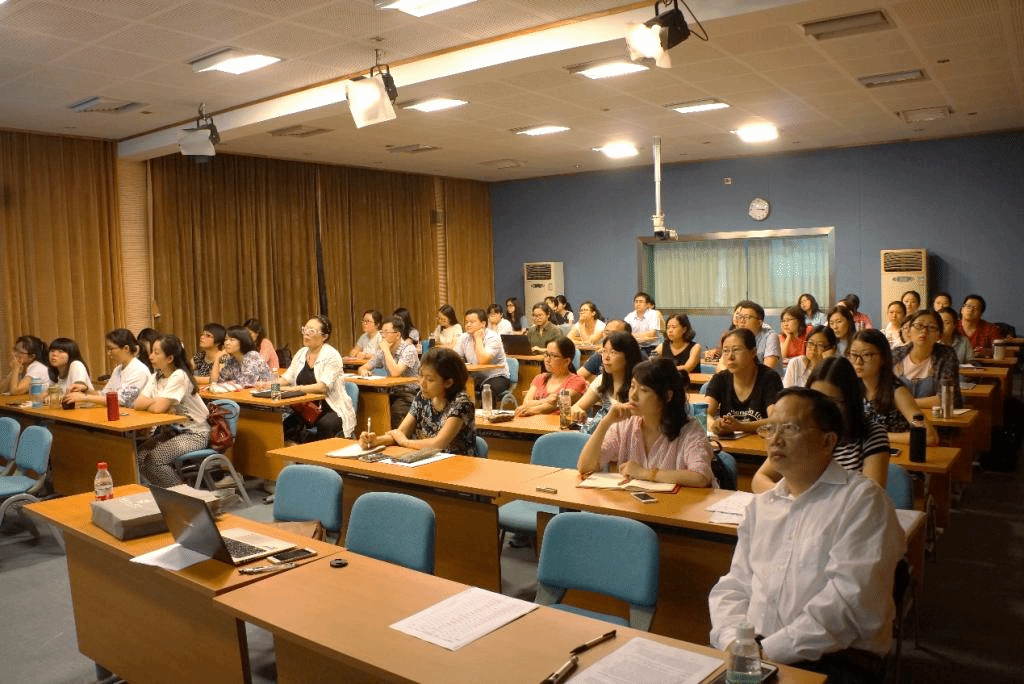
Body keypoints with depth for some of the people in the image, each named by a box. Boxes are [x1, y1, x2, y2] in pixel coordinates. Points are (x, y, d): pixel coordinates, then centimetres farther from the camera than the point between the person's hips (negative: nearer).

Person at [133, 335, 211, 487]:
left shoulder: (179, 376, -19)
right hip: (171, 431, 8)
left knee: (154, 458, -23)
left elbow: (158, 408, -26)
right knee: (139, 455, -11)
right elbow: (137, 404, -4)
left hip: (195, 433, -8)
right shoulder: (156, 377, 6)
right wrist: (159, 402, -19)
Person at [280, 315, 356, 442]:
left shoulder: (331, 356, -12)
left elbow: (323, 387, -24)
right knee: (284, 424, -20)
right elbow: (287, 378, 10)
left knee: (325, 425, -37)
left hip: (334, 411, -6)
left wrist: (297, 388, -34)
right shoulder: (301, 353, 10)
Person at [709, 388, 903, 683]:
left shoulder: (863, 500, -2)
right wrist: (734, 641, -6)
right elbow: (733, 587, 15)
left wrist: (769, 651, -16)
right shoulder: (761, 506, 18)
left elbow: (850, 598, -13)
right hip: (754, 652, 5)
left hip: (831, 660, -4)